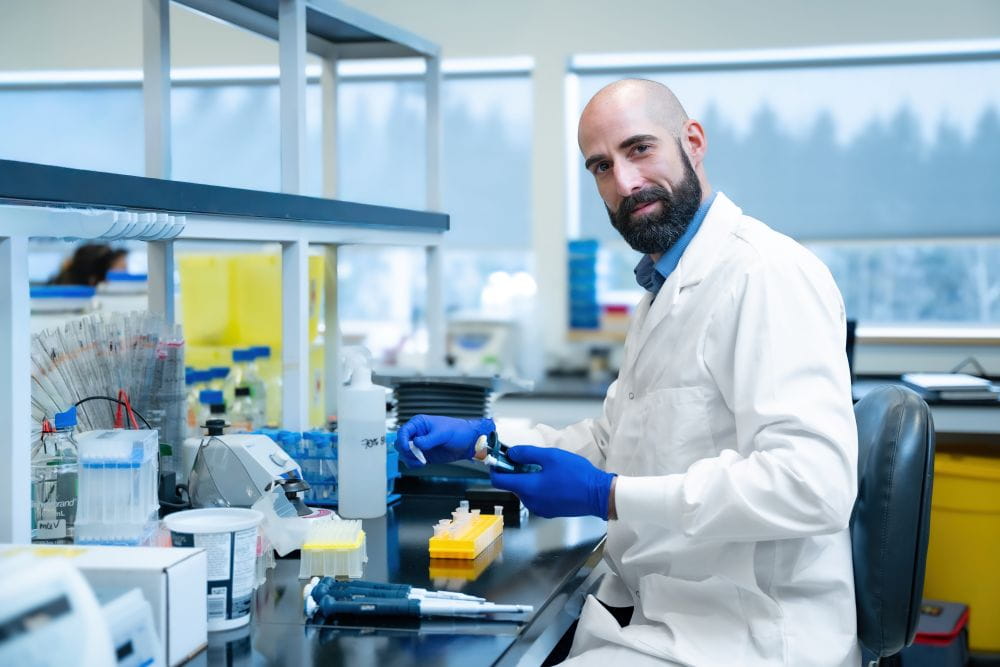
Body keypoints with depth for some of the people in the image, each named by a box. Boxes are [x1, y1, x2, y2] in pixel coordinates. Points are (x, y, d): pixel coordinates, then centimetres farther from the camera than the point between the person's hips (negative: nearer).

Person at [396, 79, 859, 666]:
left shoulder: (766, 274, -17)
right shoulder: (669, 284, 16)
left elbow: (812, 483, -28)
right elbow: (614, 441, 24)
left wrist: (606, 497, -24)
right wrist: (483, 438, 9)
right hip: (662, 612, 9)